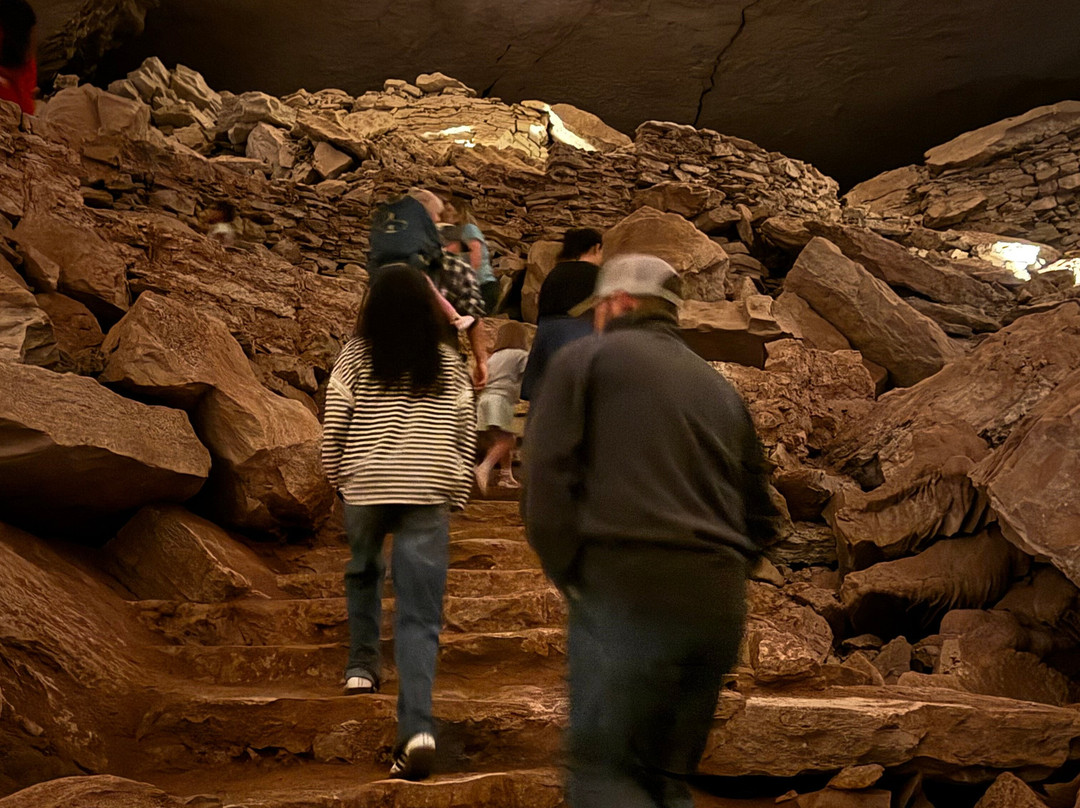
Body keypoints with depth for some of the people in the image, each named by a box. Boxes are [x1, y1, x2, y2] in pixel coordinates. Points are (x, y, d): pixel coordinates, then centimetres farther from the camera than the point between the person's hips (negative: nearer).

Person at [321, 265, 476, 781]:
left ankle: (362, 666, 32)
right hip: (427, 493, 0)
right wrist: (454, 496, 18)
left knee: (363, 571, 31)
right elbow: (465, 437, 9)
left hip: (365, 487, 0)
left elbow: (333, 426, 1)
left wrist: (338, 478, 17)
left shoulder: (356, 357, 1)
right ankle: (417, 727, -15)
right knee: (420, 616, -3)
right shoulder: (450, 365, 7)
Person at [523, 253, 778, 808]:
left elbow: (547, 480, -6)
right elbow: (759, 517, 20)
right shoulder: (719, 388, 22)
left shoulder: (586, 357, 6)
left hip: (627, 595, -6)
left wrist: (571, 578, 1)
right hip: (720, 606, 6)